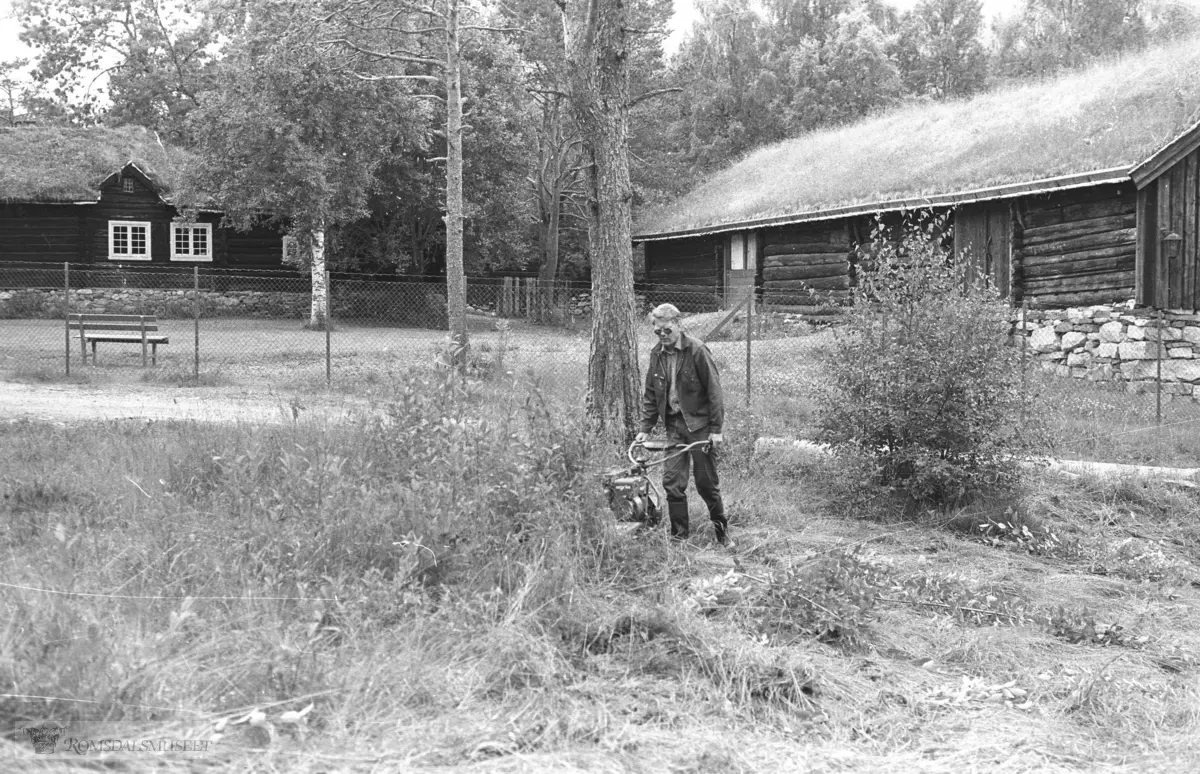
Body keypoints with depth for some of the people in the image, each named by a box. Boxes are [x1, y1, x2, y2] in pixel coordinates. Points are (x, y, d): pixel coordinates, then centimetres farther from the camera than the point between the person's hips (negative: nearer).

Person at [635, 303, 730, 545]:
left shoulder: (697, 350, -12)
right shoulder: (657, 354, 5)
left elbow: (713, 390, -11)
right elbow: (650, 395, 13)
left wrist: (716, 429, -12)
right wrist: (646, 428, 8)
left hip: (699, 425, -5)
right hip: (673, 426, 5)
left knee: (706, 482, 2)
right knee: (672, 482, 2)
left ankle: (722, 530, 21)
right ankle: (679, 536, 11)